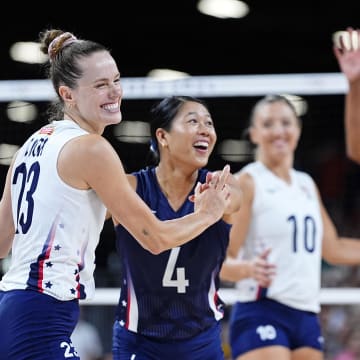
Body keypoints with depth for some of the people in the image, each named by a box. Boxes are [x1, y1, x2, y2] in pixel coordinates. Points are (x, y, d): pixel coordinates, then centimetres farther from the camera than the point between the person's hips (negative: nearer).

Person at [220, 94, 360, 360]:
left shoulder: (307, 185, 16)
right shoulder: (247, 182, -5)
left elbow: (333, 249, 24)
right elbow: (224, 258, -11)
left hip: (307, 316, 7)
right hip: (262, 314, -7)